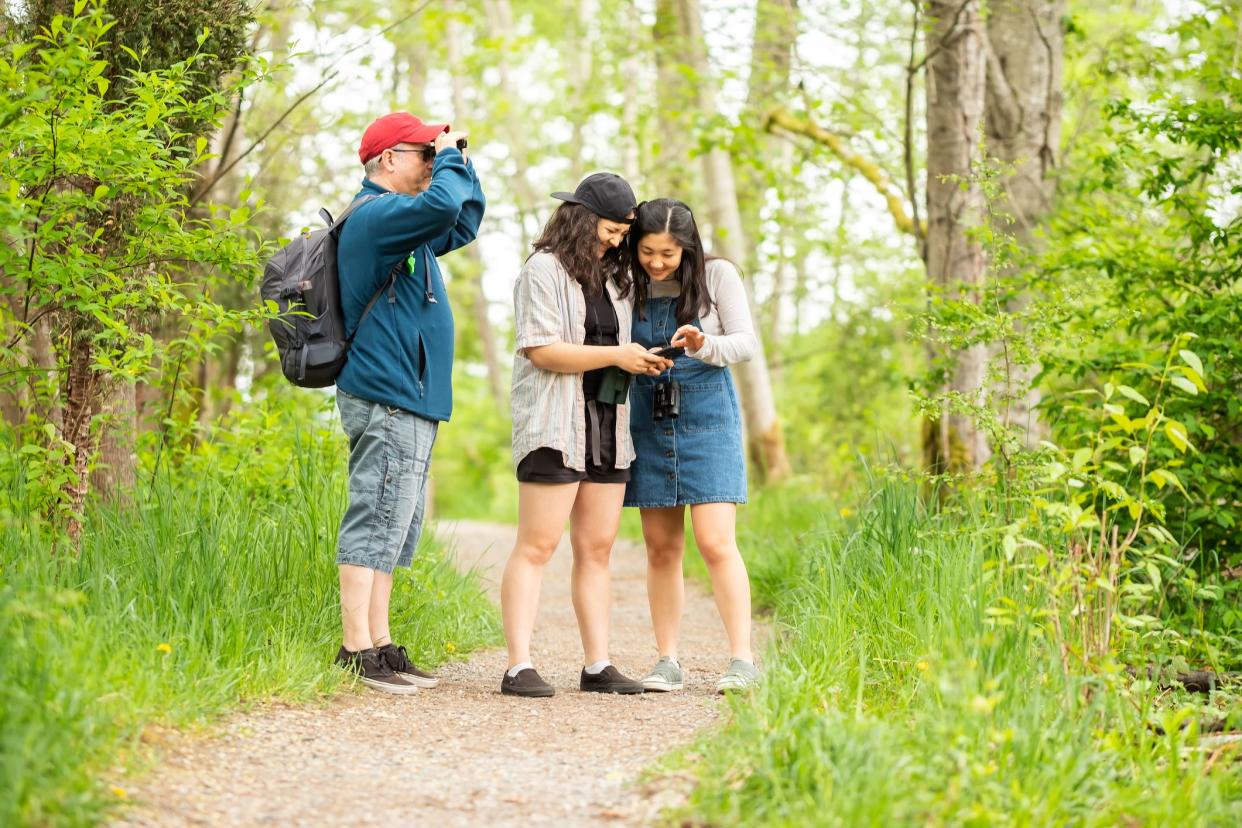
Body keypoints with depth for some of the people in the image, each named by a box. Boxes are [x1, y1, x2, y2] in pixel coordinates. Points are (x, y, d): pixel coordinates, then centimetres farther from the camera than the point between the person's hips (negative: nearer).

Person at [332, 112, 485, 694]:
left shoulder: (402, 223, 22)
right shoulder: (374, 215, -11)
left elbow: (464, 223, 34)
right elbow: (442, 206, -28)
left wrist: (459, 161, 21)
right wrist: (449, 158, -10)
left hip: (409, 402, 11)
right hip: (386, 400, -11)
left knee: (393, 529, 11)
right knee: (376, 522, -12)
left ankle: (379, 646, 14)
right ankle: (356, 652, -12)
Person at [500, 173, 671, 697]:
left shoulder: (612, 278, 19)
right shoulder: (544, 270, -5)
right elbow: (543, 351, -13)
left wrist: (641, 361, 7)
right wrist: (616, 355, -13)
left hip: (608, 427, 8)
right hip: (554, 427, -8)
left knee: (597, 550, 7)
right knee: (537, 546, -9)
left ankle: (598, 665, 9)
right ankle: (519, 668, -11)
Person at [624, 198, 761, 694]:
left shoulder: (717, 276, -4)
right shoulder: (629, 285, 3)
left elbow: (746, 342, -5)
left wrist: (706, 346, -25)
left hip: (706, 416, -3)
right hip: (648, 421, 3)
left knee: (715, 542, -12)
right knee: (661, 548, 4)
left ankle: (742, 659, -10)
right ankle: (667, 662, 9)